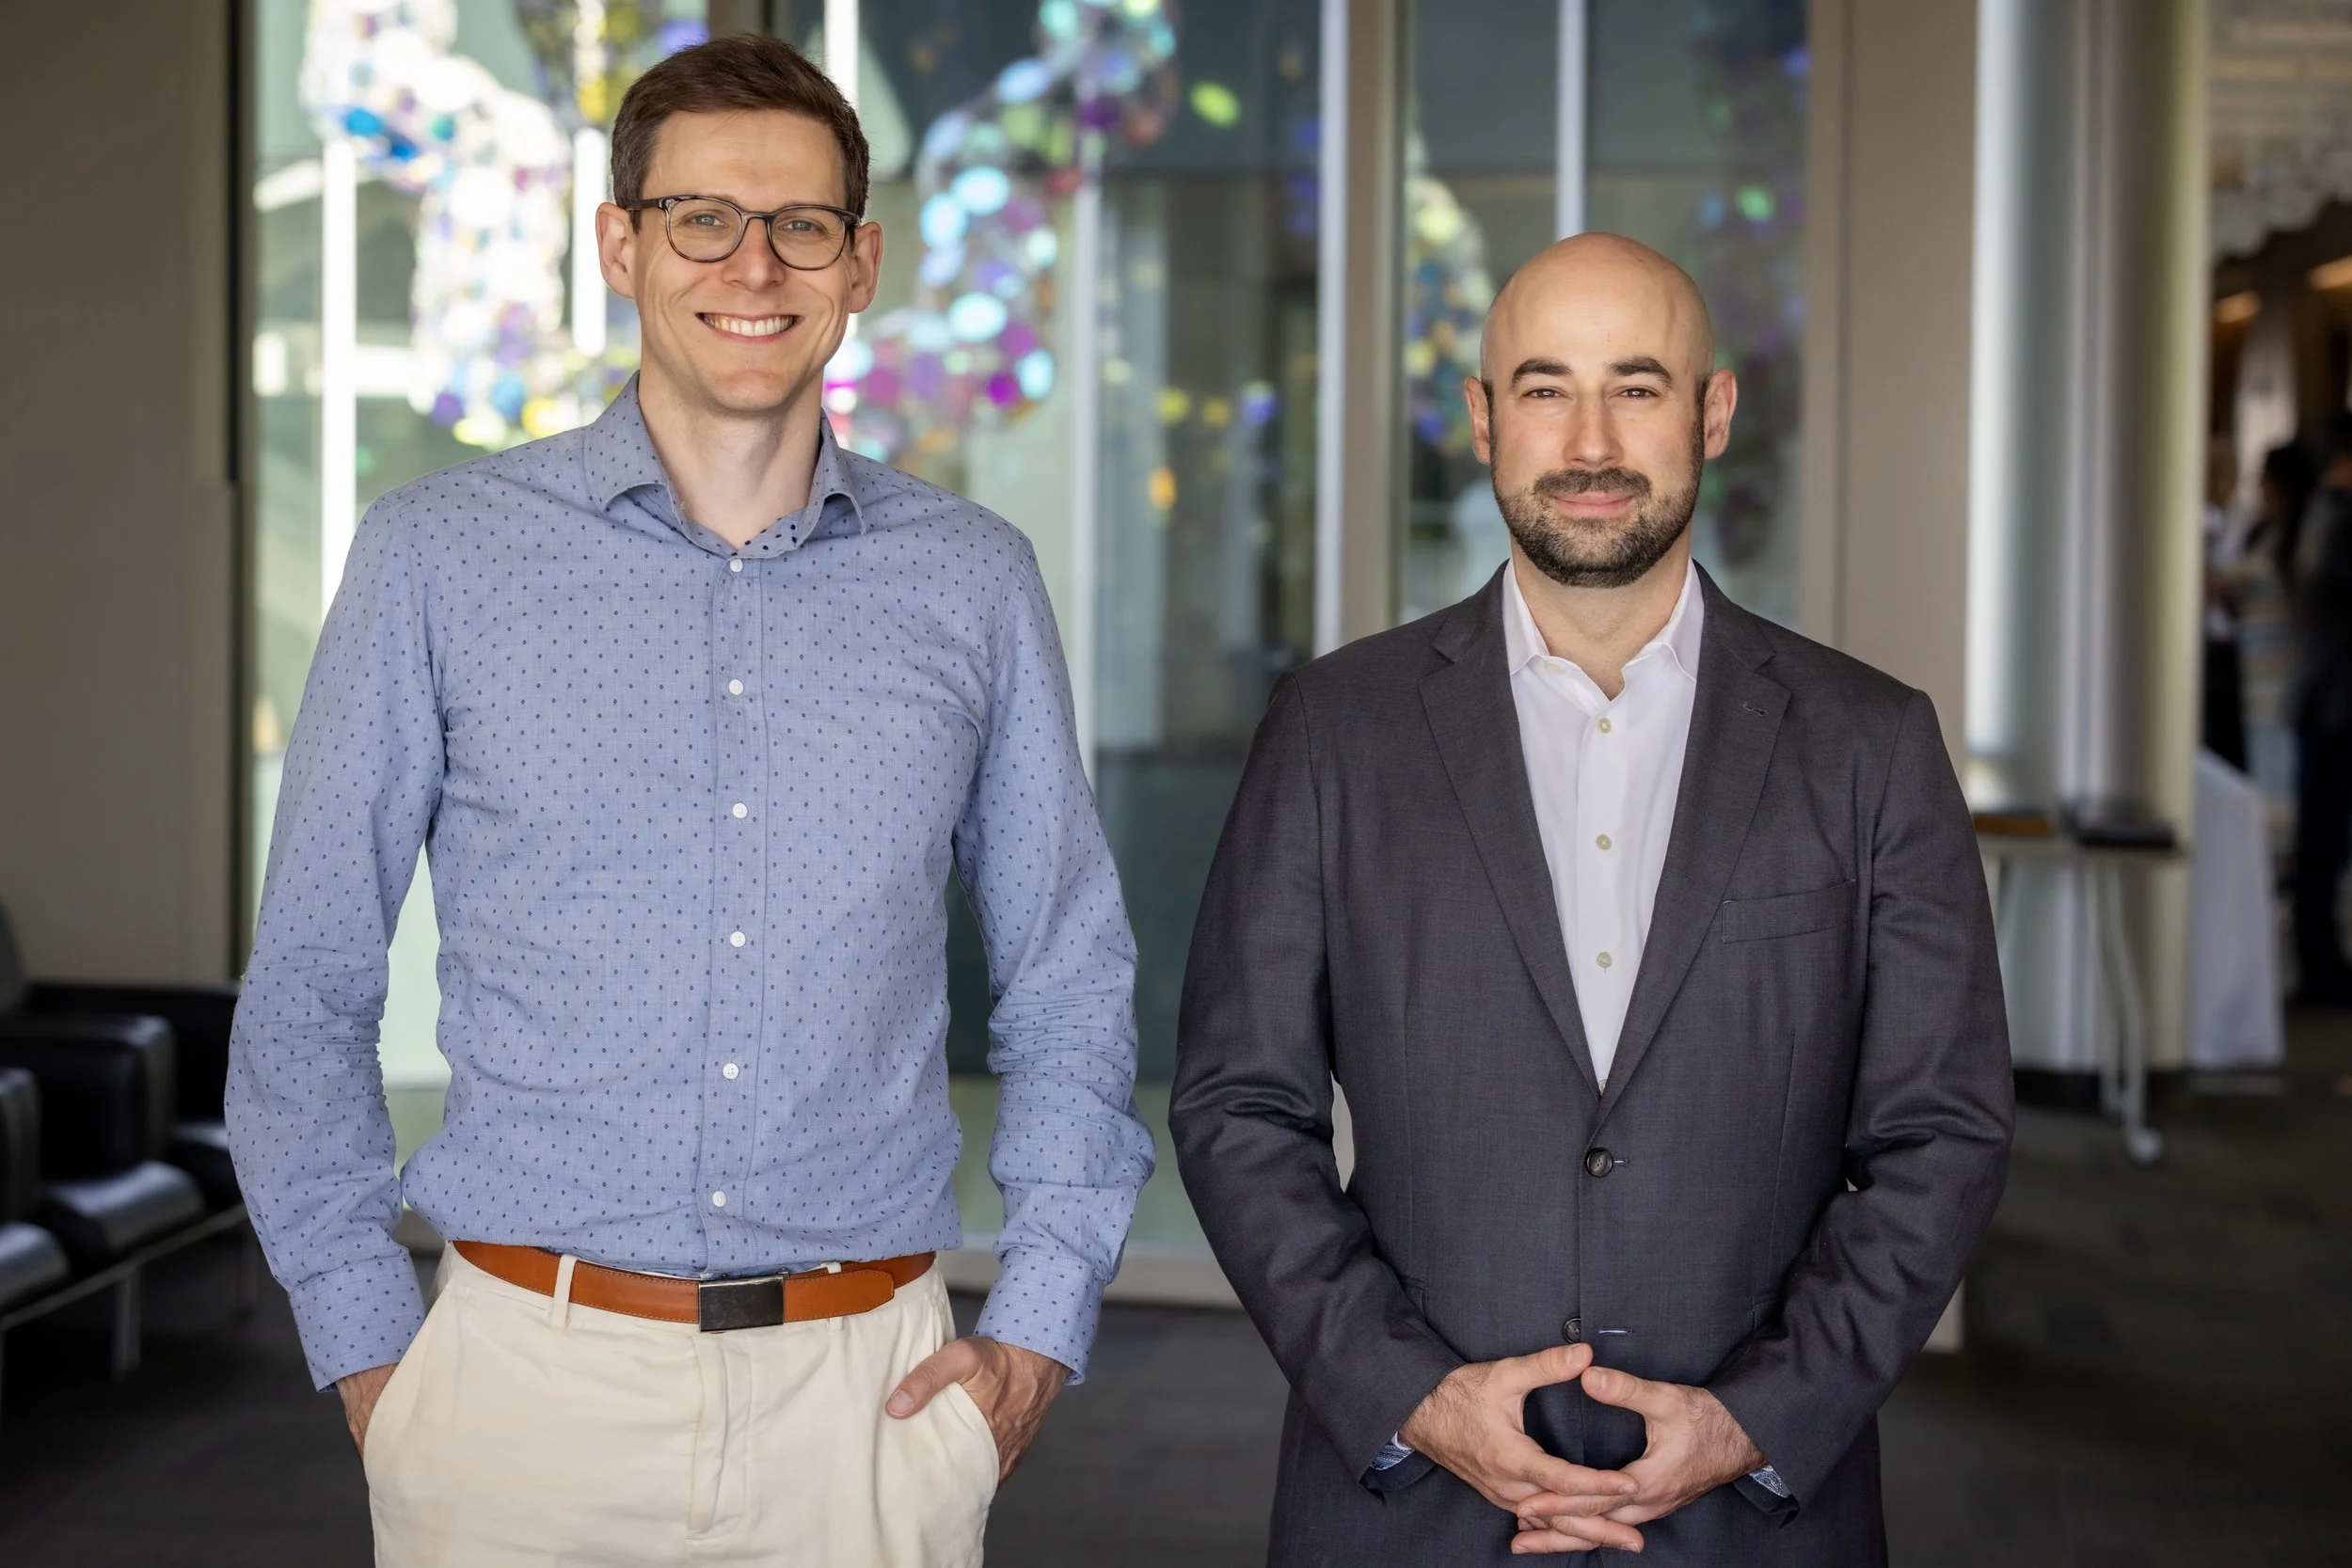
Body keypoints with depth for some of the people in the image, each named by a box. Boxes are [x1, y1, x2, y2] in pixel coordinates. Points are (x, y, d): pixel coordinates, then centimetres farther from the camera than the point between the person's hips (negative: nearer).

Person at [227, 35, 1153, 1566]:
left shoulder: (974, 582, 5)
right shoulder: (442, 555, 1)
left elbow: (1072, 993, 12)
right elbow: (307, 996, 5)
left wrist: (1040, 1327, 4)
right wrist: (369, 1346, 1)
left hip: (866, 1391, 1)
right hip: (531, 1375, -1)